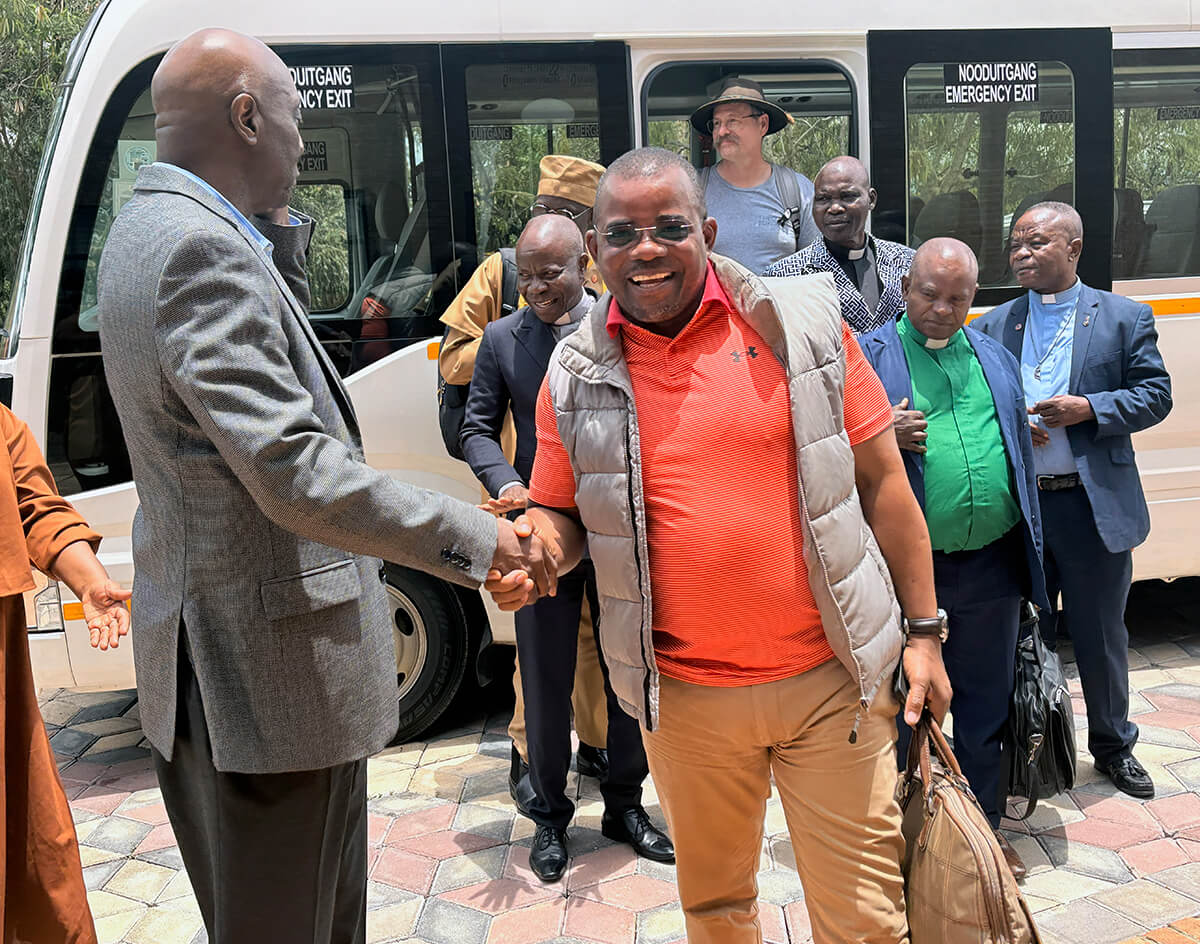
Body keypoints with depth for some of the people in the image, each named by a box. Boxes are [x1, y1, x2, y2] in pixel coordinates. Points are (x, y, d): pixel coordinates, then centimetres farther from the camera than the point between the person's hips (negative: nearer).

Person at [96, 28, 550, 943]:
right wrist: (479, 537, -24)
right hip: (272, 667, -11)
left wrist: (278, 240, 12)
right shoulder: (201, 249, -22)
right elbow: (293, 472, -29)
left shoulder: (148, 230, 11)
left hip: (206, 657, 11)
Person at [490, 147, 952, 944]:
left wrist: (925, 631, 0)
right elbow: (560, 514, 10)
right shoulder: (576, 376, 1)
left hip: (830, 682, -1)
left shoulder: (802, 323, -4)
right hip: (685, 699, 2)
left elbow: (882, 482, 0)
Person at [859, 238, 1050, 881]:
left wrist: (1029, 558, 15)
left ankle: (984, 823, 34)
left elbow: (1021, 452, 17)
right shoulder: (867, 356, -2)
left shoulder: (997, 359, 13)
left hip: (991, 565, 4)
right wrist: (881, 434, -23)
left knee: (987, 703, 16)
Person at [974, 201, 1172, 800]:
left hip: (1094, 506, -1)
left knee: (1101, 634, 12)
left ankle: (1113, 744, 32)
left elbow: (1155, 394, -2)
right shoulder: (992, 326, 7)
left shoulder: (1125, 318, 2)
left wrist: (1088, 408, -16)